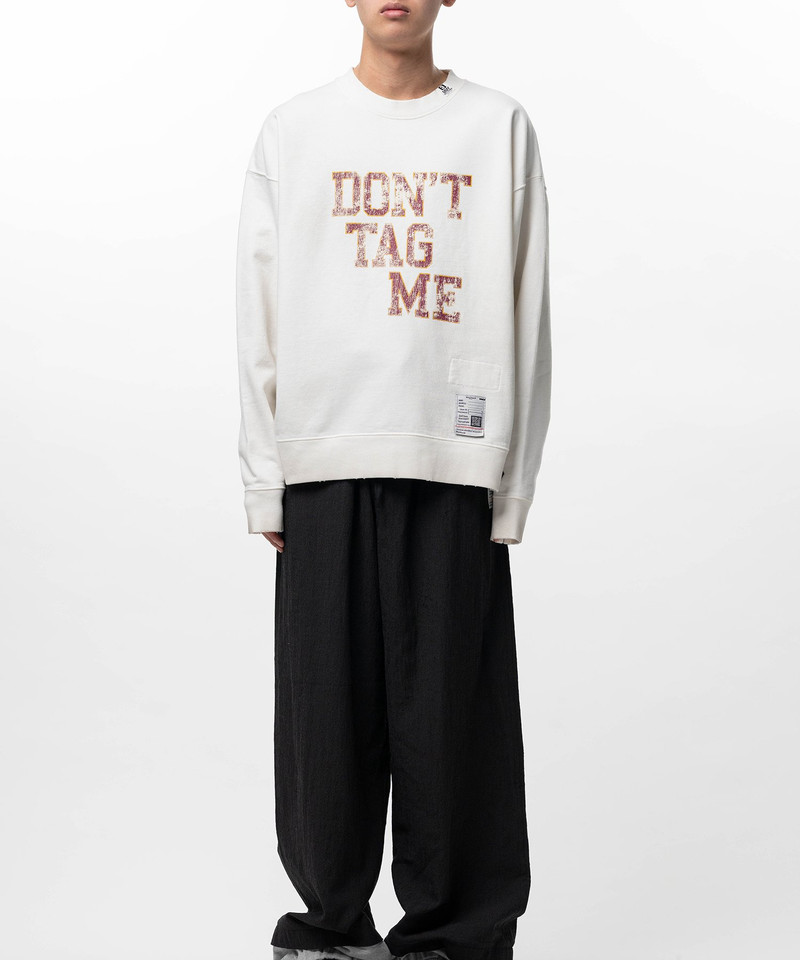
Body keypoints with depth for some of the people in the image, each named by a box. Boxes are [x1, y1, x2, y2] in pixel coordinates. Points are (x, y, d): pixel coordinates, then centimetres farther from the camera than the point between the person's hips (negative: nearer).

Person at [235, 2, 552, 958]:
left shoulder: (500, 128, 8)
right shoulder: (292, 131, 11)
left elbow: (524, 314, 4)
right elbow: (260, 317, 9)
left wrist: (512, 481, -1)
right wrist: (263, 481, 4)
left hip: (454, 461, -1)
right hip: (325, 458, 1)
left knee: (451, 710, 0)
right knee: (327, 709, 4)